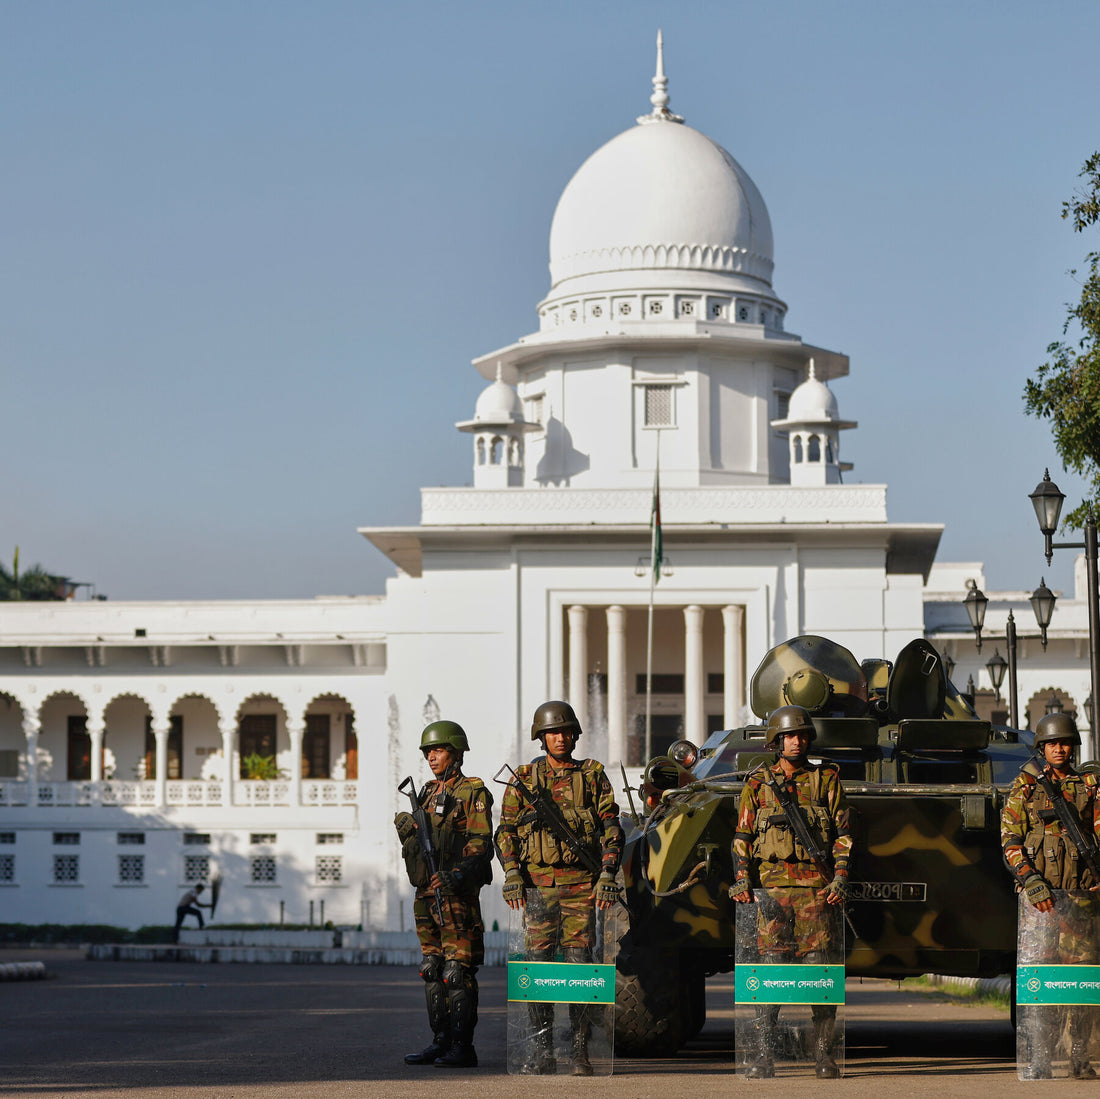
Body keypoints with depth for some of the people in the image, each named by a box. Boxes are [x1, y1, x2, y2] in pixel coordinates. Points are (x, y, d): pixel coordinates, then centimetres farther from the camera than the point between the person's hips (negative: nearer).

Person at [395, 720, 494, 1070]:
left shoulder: (473, 793, -5)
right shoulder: (428, 793, 18)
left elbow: (481, 843, -14)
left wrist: (457, 874, -26)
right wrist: (407, 827, 4)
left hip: (458, 894, -8)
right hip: (428, 893, 8)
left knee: (458, 971, -9)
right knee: (432, 969, 9)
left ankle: (462, 1047, -7)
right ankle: (440, 1042, 15)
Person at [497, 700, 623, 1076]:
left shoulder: (592, 775, 8)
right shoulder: (524, 778, 10)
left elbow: (611, 828, 7)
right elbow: (506, 830, 8)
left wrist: (608, 874, -4)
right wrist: (511, 873, -5)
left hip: (581, 883, -1)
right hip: (537, 881, 1)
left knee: (579, 965, -3)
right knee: (538, 965, -1)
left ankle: (580, 1054, 1)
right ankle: (543, 1054, 4)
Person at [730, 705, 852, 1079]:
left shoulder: (826, 780, 10)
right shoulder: (758, 784, 11)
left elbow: (843, 833, 10)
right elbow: (742, 837, 11)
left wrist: (840, 878, -1)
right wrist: (741, 880, -1)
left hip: (815, 885, 0)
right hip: (771, 885, 0)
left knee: (819, 971, -3)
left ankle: (824, 1056, 5)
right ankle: (764, 1057, -5)